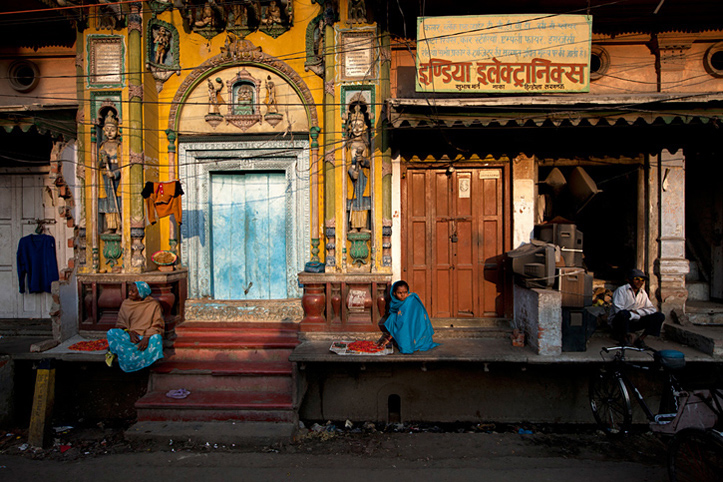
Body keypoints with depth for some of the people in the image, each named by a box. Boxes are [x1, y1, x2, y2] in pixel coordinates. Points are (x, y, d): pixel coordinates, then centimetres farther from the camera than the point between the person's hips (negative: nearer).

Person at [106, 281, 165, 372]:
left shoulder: (153, 305, 0)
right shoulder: (125, 304, 9)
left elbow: (157, 325, -4)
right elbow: (120, 324, 7)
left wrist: (147, 337, -23)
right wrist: (129, 332, -15)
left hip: (148, 336, -2)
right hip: (129, 335, 2)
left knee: (156, 338, -38)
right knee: (111, 333, -27)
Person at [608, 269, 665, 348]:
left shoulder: (643, 293, 12)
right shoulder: (621, 290, -9)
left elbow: (652, 309, 7)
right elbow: (618, 311, -20)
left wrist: (637, 311, -11)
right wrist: (638, 316, -16)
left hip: (633, 323, 6)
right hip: (618, 322, -6)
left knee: (660, 316, -8)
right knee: (624, 313, -41)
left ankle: (641, 339, -9)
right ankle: (624, 338, -16)